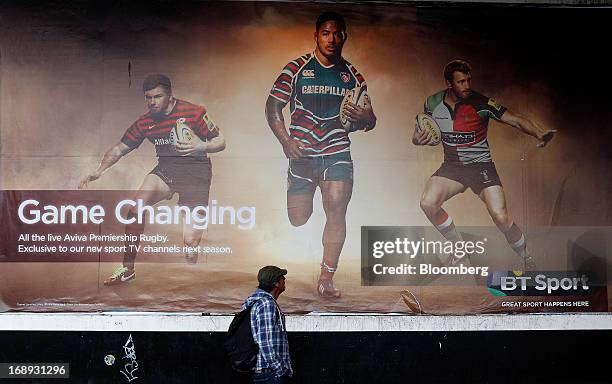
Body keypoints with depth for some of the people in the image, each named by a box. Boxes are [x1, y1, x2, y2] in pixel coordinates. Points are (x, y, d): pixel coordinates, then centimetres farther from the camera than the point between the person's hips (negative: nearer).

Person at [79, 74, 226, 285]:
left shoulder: (194, 112, -8)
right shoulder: (145, 122, 5)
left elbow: (220, 142, -3)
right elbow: (119, 149, 12)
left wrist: (202, 146, -24)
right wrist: (98, 171, -2)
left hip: (196, 172, -4)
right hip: (166, 168, 4)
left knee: (190, 241, -14)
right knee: (137, 205, -25)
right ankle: (127, 269, -12)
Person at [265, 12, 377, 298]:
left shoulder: (352, 76, 9)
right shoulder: (296, 69, 2)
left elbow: (369, 120, 10)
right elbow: (273, 106, 2)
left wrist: (364, 118, -16)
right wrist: (286, 142, -11)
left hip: (337, 151, 1)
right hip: (301, 153, -1)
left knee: (336, 209, -16)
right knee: (298, 219, 0)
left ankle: (327, 278, -6)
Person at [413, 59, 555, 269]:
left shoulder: (481, 103, -15)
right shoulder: (433, 103, -3)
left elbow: (515, 120, -19)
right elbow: (420, 132, 11)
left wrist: (538, 133, -37)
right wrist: (418, 138, -13)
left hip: (481, 165, -3)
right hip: (452, 166, 4)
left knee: (501, 217, -19)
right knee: (428, 204, -19)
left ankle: (527, 260, 8)